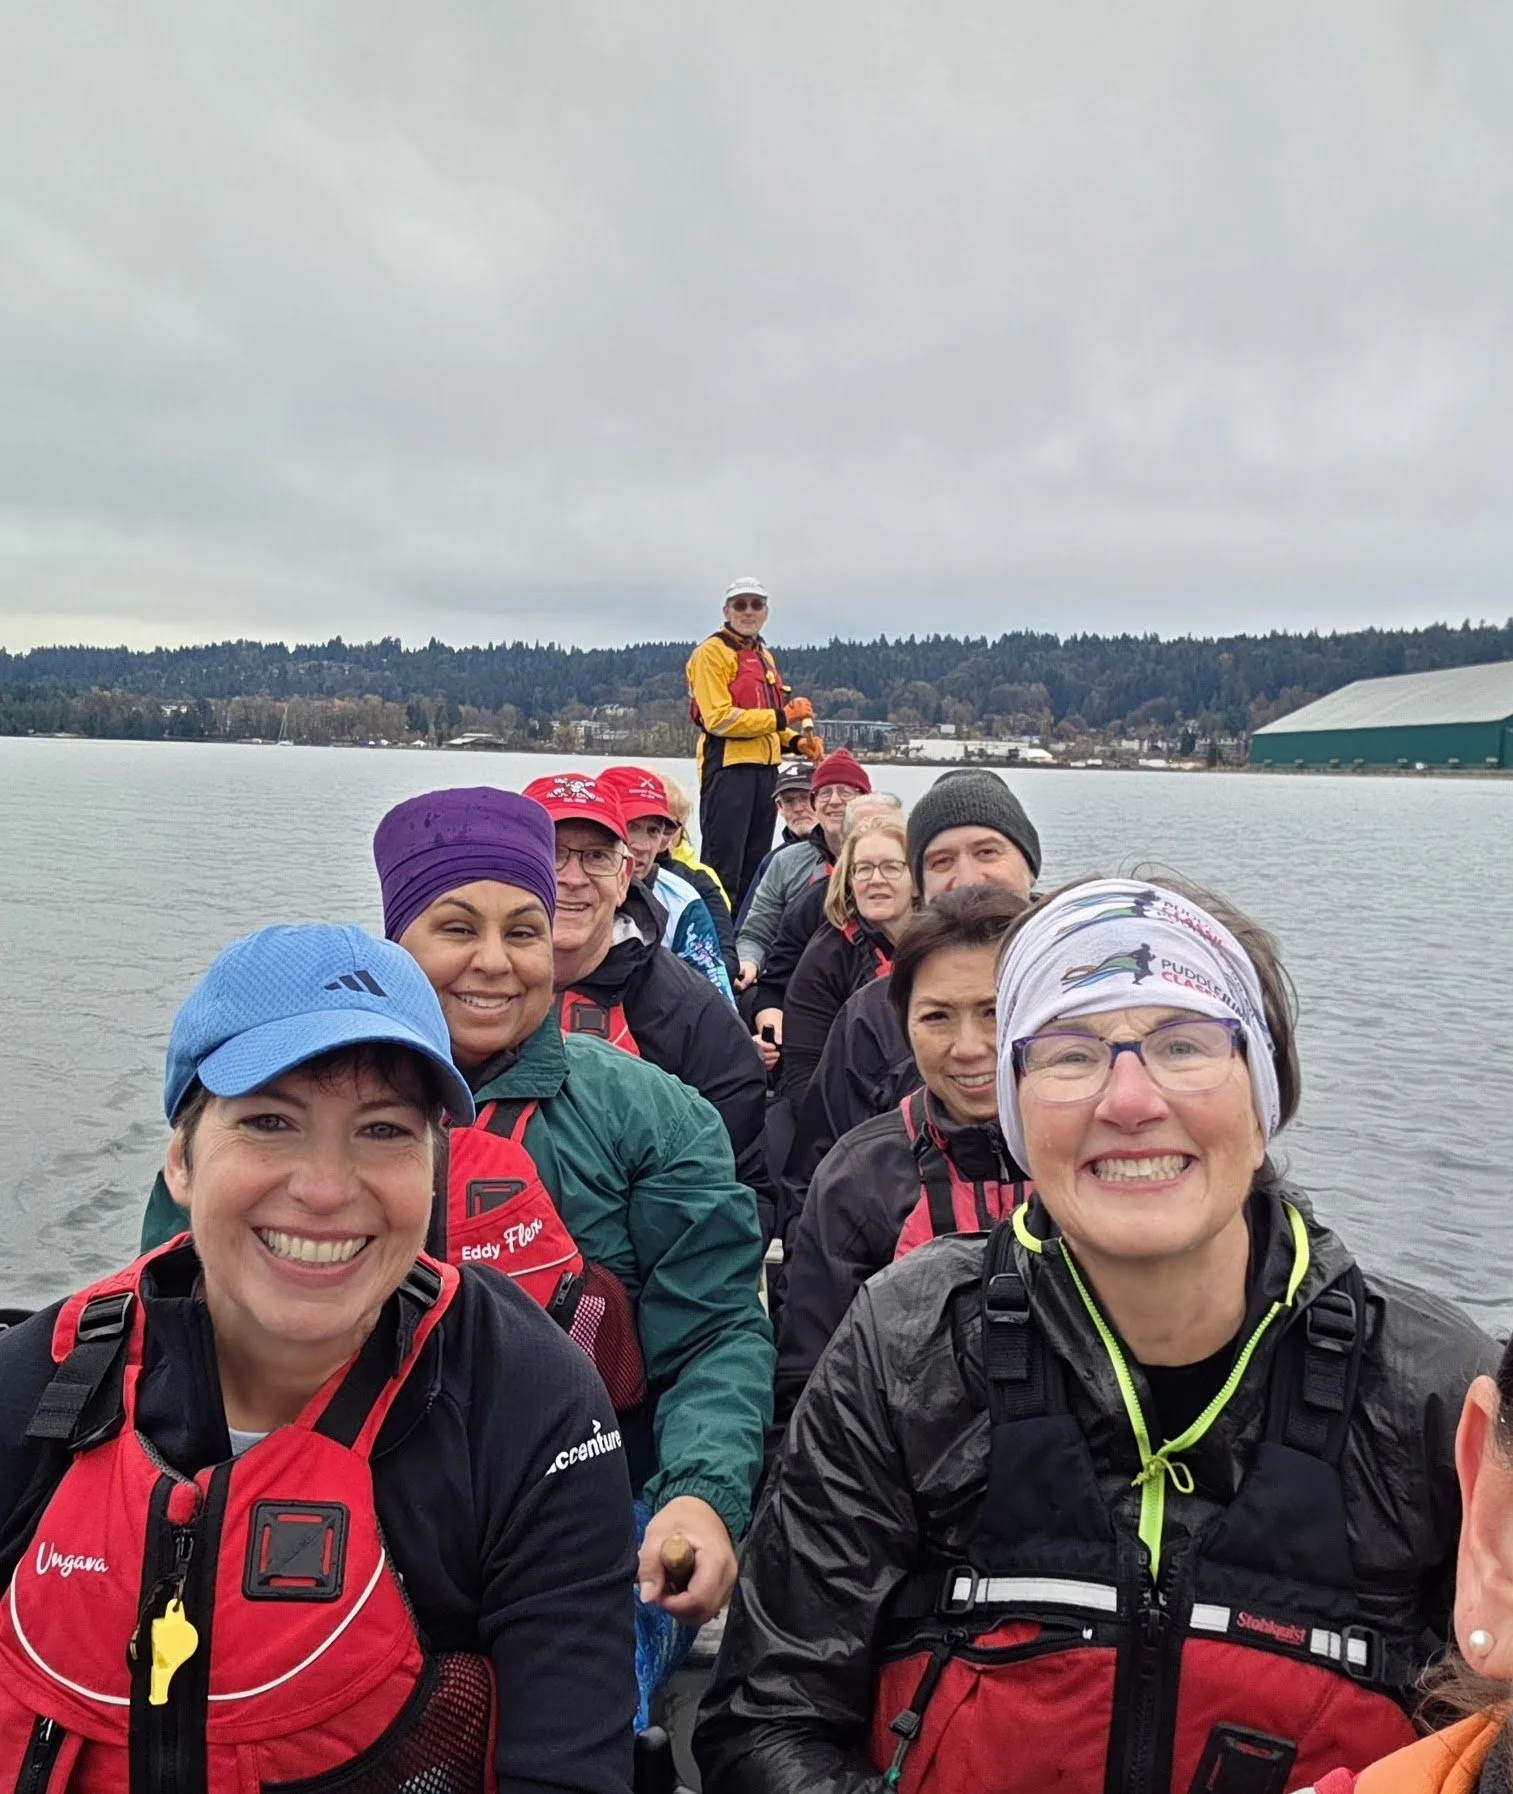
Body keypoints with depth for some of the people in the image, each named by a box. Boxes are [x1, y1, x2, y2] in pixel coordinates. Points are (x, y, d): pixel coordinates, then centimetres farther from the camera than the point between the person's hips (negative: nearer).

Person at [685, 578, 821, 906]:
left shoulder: (764, 656, 19)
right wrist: (780, 717, -15)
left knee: (755, 865, 14)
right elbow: (718, 719, -16)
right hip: (728, 767, -8)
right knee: (723, 867, -9)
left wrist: (795, 741, 6)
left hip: (764, 768, 8)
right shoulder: (712, 652, -6)